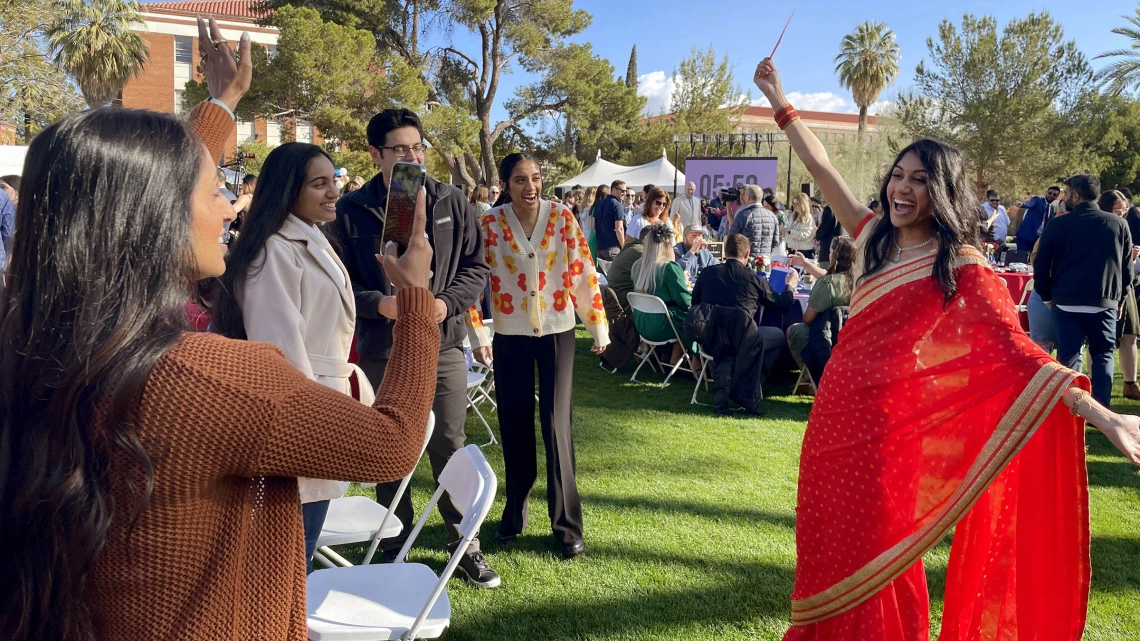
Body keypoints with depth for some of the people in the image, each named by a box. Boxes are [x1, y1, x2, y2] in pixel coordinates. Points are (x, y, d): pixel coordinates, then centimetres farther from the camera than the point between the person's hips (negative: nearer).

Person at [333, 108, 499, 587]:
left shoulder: (451, 203, 2)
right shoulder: (351, 211, -3)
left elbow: (476, 267, 5)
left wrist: (447, 303, -12)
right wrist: (379, 304, -18)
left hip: (442, 347, 1)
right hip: (382, 353, 0)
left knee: (450, 449, 6)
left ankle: (465, 545, 23)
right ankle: (394, 549, 30)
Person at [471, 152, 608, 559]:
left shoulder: (562, 217, -5)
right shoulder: (490, 224, -5)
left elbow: (583, 273, -1)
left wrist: (598, 326, 0)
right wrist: (477, 335, -4)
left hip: (556, 331, -1)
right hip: (510, 335, 1)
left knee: (556, 425, -4)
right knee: (514, 426, 10)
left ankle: (568, 525, 6)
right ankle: (514, 514, 27)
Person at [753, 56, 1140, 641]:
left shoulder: (962, 267, -8)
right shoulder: (875, 238, 8)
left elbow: (1016, 350, -16)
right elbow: (822, 170, 15)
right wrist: (778, 99, 20)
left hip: (888, 424, -5)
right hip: (835, 412, 6)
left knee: (871, 560, 5)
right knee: (827, 547, 15)